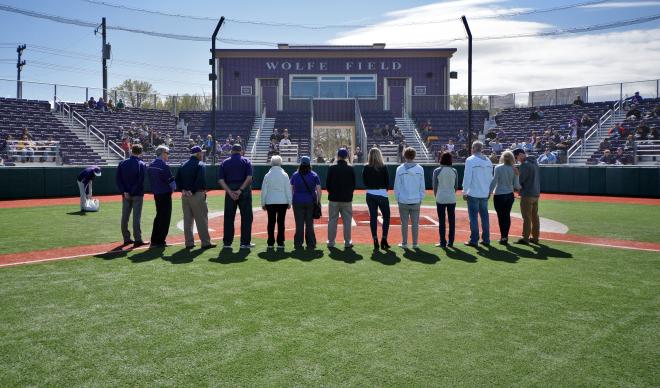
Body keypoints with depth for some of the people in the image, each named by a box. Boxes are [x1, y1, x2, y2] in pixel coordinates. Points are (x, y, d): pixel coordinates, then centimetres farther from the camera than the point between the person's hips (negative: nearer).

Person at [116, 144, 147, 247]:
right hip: (137, 194, -4)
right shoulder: (142, 165, -7)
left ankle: (126, 239, 13)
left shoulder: (122, 163, 5)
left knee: (125, 217, 9)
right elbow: (141, 181, -14)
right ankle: (137, 239, 0)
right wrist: (133, 191, -9)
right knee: (136, 217, -2)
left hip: (126, 194, 4)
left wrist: (124, 192, -4)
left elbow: (118, 179, 0)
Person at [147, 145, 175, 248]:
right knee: (165, 217, 0)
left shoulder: (151, 165, 10)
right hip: (165, 193, -9)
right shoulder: (163, 165, -17)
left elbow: (150, 179, 14)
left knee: (159, 216, 18)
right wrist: (173, 187, 1)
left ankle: (154, 240, 20)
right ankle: (160, 241, 3)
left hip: (156, 193, 9)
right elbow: (170, 180, -16)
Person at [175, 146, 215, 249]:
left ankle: (189, 243, 12)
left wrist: (183, 190, 3)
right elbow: (201, 180, -18)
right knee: (201, 219, -1)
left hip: (185, 195, 7)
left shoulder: (183, 165, 14)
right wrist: (193, 191, -12)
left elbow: (177, 179, 10)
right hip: (197, 195, -6)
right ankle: (205, 242, 2)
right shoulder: (200, 164, -6)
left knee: (187, 219, 10)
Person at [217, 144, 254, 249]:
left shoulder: (224, 162, 10)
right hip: (245, 191, -2)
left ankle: (227, 242, 11)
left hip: (230, 191, 2)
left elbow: (220, 180, -1)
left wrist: (230, 192, -8)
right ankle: (245, 243, 5)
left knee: (228, 217, 9)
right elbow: (249, 178, -12)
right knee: (246, 217, 5)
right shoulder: (246, 161, 3)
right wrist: (240, 190, -14)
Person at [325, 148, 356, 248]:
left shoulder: (332, 168, -5)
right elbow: (354, 184, 4)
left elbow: (327, 184, -2)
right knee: (347, 221, 7)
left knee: (332, 221, 7)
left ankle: (331, 242, 10)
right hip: (347, 199, 1)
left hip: (334, 198, 0)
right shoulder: (351, 169, -1)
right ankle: (347, 242, 9)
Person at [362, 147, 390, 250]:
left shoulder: (366, 168, -1)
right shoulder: (383, 167, -8)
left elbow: (364, 182, 6)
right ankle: (384, 239, 1)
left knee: (373, 217, 7)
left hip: (370, 195, 3)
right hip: (382, 194, -3)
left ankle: (375, 240, 6)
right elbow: (387, 182, -2)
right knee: (386, 216, 8)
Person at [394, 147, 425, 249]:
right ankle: (415, 244, 12)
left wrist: (397, 199, 7)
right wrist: (421, 198, 12)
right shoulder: (420, 169, -1)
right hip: (416, 201, 1)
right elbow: (422, 186, 4)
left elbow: (397, 186, -2)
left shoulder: (400, 169, -5)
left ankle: (404, 243, 11)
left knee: (404, 223, 6)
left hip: (403, 201, -1)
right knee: (415, 223, 8)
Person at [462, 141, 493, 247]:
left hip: (473, 194, -5)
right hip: (485, 194, 6)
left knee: (473, 217, -1)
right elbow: (491, 177, 13)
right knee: (484, 216, 11)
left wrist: (464, 192, -5)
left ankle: (474, 240, 2)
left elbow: (467, 177, -11)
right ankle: (486, 239, 14)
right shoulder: (488, 161, 9)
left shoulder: (470, 160, -9)